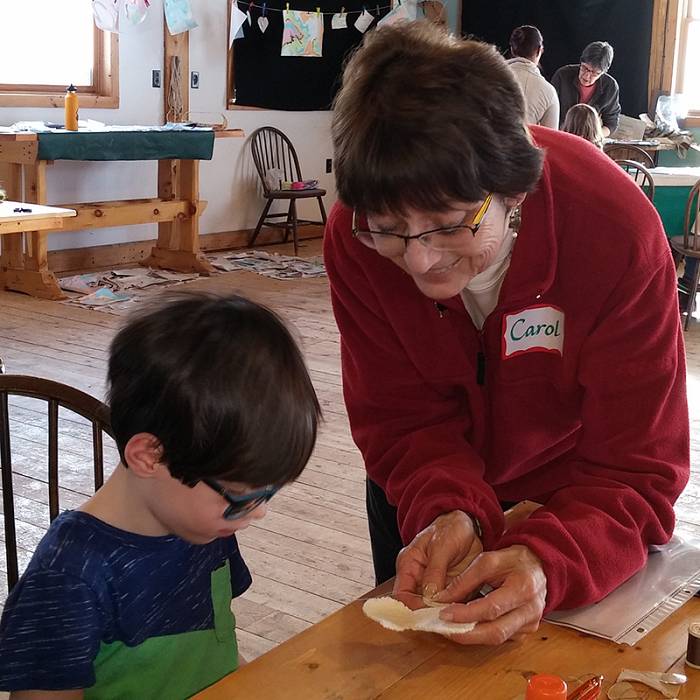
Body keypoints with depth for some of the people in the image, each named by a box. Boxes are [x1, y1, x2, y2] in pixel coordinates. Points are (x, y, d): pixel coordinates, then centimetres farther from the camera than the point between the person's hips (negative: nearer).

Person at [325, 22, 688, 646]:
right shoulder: (357, 238, -29)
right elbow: (400, 419, -21)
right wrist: (446, 511, -42)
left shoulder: (616, 230, -36)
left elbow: (637, 471, -33)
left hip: (573, 497, -1)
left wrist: (548, 564, -52)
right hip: (422, 499, 2)